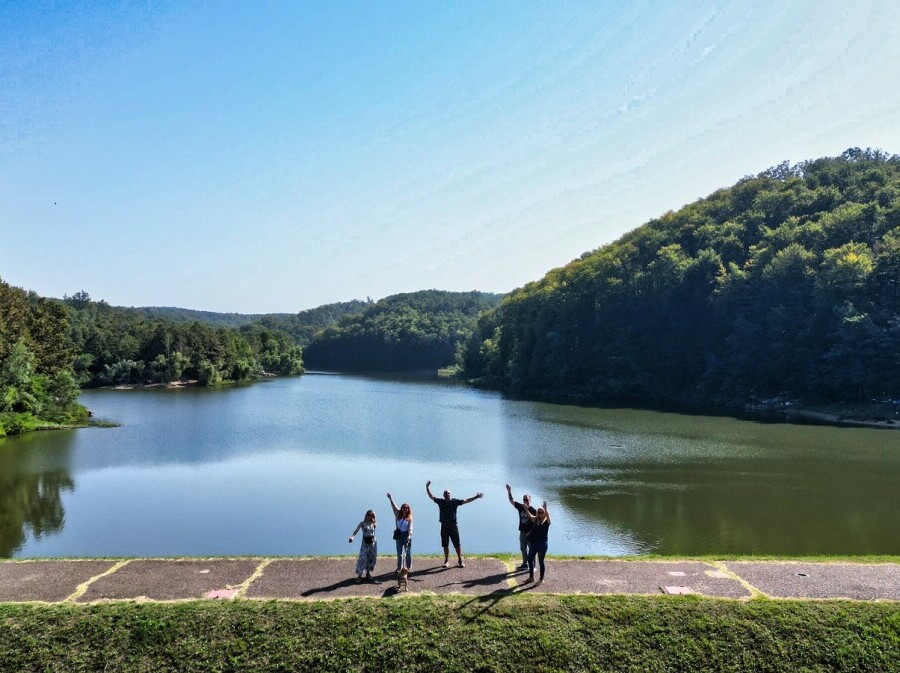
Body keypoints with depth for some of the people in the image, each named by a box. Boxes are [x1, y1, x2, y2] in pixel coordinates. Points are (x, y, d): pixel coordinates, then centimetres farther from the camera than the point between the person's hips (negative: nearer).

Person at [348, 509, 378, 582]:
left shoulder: (374, 524, 2)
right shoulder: (362, 523, -8)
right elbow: (356, 531, -18)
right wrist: (352, 537, -35)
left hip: (373, 543, 3)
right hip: (365, 543, -3)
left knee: (372, 558, 7)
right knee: (362, 558, -9)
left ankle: (368, 573, 24)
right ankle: (359, 575, -3)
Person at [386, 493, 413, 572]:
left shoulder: (409, 518, -2)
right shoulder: (398, 515, 6)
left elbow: (410, 528, -9)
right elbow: (394, 507, 1)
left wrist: (409, 536, -20)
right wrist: (390, 499, -6)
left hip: (406, 535, -3)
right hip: (399, 535, 3)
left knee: (408, 552, 2)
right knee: (399, 552, 9)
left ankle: (408, 567, 11)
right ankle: (399, 567, 17)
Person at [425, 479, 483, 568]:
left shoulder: (455, 501, -1)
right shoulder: (440, 502, 2)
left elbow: (466, 501, 0)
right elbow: (431, 496, 4)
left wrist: (475, 497, -5)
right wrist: (427, 487, -4)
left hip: (453, 527, -1)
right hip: (444, 527, 1)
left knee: (457, 544, 1)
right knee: (445, 545, 9)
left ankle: (460, 560, 12)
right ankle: (447, 561, 20)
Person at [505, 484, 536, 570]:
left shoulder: (533, 510, -14)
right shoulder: (520, 507, 0)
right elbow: (511, 501, 1)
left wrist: (531, 532, -18)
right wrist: (509, 491, -12)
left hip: (530, 533, -5)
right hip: (522, 533, 6)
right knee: (523, 549, 16)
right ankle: (525, 564, 29)